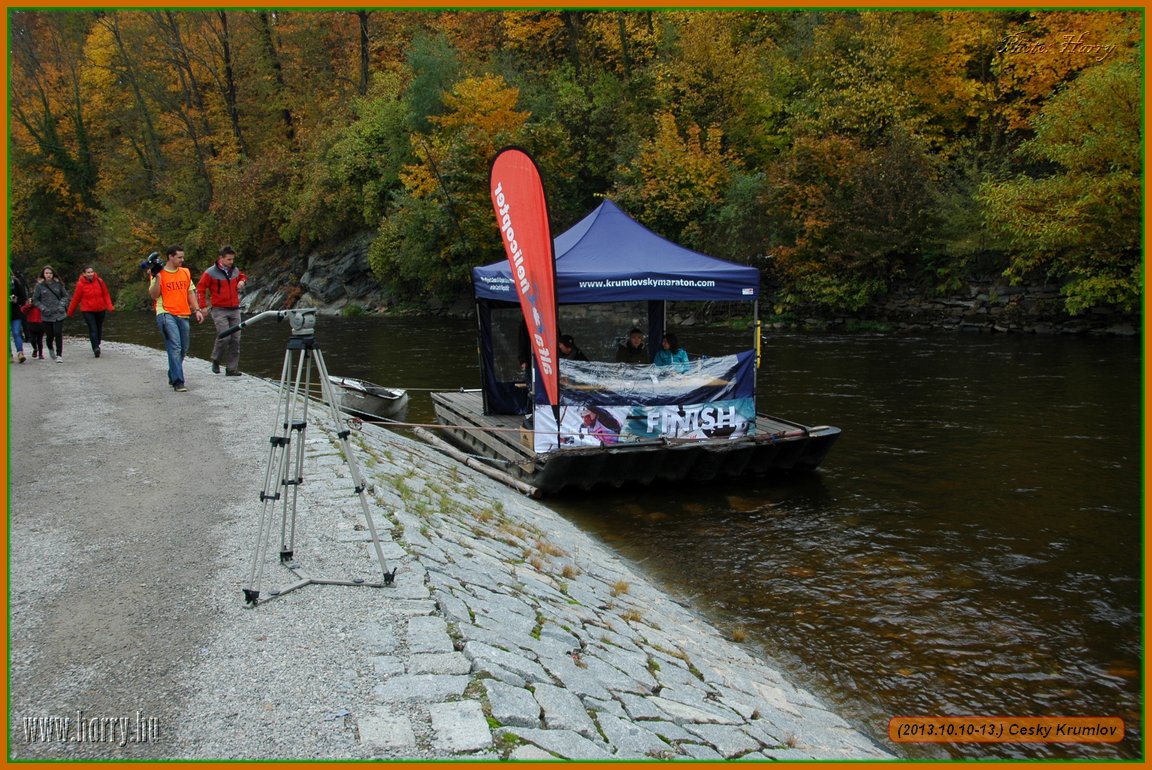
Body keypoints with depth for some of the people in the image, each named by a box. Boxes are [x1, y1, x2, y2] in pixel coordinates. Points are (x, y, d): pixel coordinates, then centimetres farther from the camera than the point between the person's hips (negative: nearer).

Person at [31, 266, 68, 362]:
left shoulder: (58, 284, 2)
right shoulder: (39, 286, 0)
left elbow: (65, 296, 11)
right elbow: (35, 300, 4)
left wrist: (62, 304, -5)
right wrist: (43, 308, -8)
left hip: (59, 314, 0)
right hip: (46, 315, 0)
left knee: (58, 334, -10)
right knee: (49, 335, 5)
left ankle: (59, 355, -1)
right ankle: (51, 349, 37)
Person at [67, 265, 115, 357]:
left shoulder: (100, 281, -3)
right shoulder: (80, 284, -8)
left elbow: (106, 295, 4)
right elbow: (75, 299, -2)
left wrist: (109, 306, -10)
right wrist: (70, 312, 4)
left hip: (100, 310, 3)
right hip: (87, 311, -3)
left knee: (99, 328, 13)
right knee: (93, 329, -14)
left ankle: (96, 345, 32)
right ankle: (96, 348, -20)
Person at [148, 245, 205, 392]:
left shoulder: (185, 272, 14)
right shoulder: (159, 273, -1)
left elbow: (191, 292, 19)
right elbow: (154, 295, -6)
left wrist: (197, 310, 10)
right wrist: (157, 277, -17)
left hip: (183, 315, 6)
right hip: (166, 314, -6)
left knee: (183, 349, 10)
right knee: (175, 347, -15)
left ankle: (173, 376, 29)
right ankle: (178, 382, -15)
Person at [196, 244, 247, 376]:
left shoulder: (235, 270, 8)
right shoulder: (210, 273, -8)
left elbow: (243, 276, 30)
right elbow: (200, 288, -2)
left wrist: (242, 281, 6)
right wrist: (203, 306, -5)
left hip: (234, 310, 5)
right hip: (219, 310, -5)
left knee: (235, 339, 2)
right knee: (224, 337, -16)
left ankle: (232, 369, 10)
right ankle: (216, 360, 9)